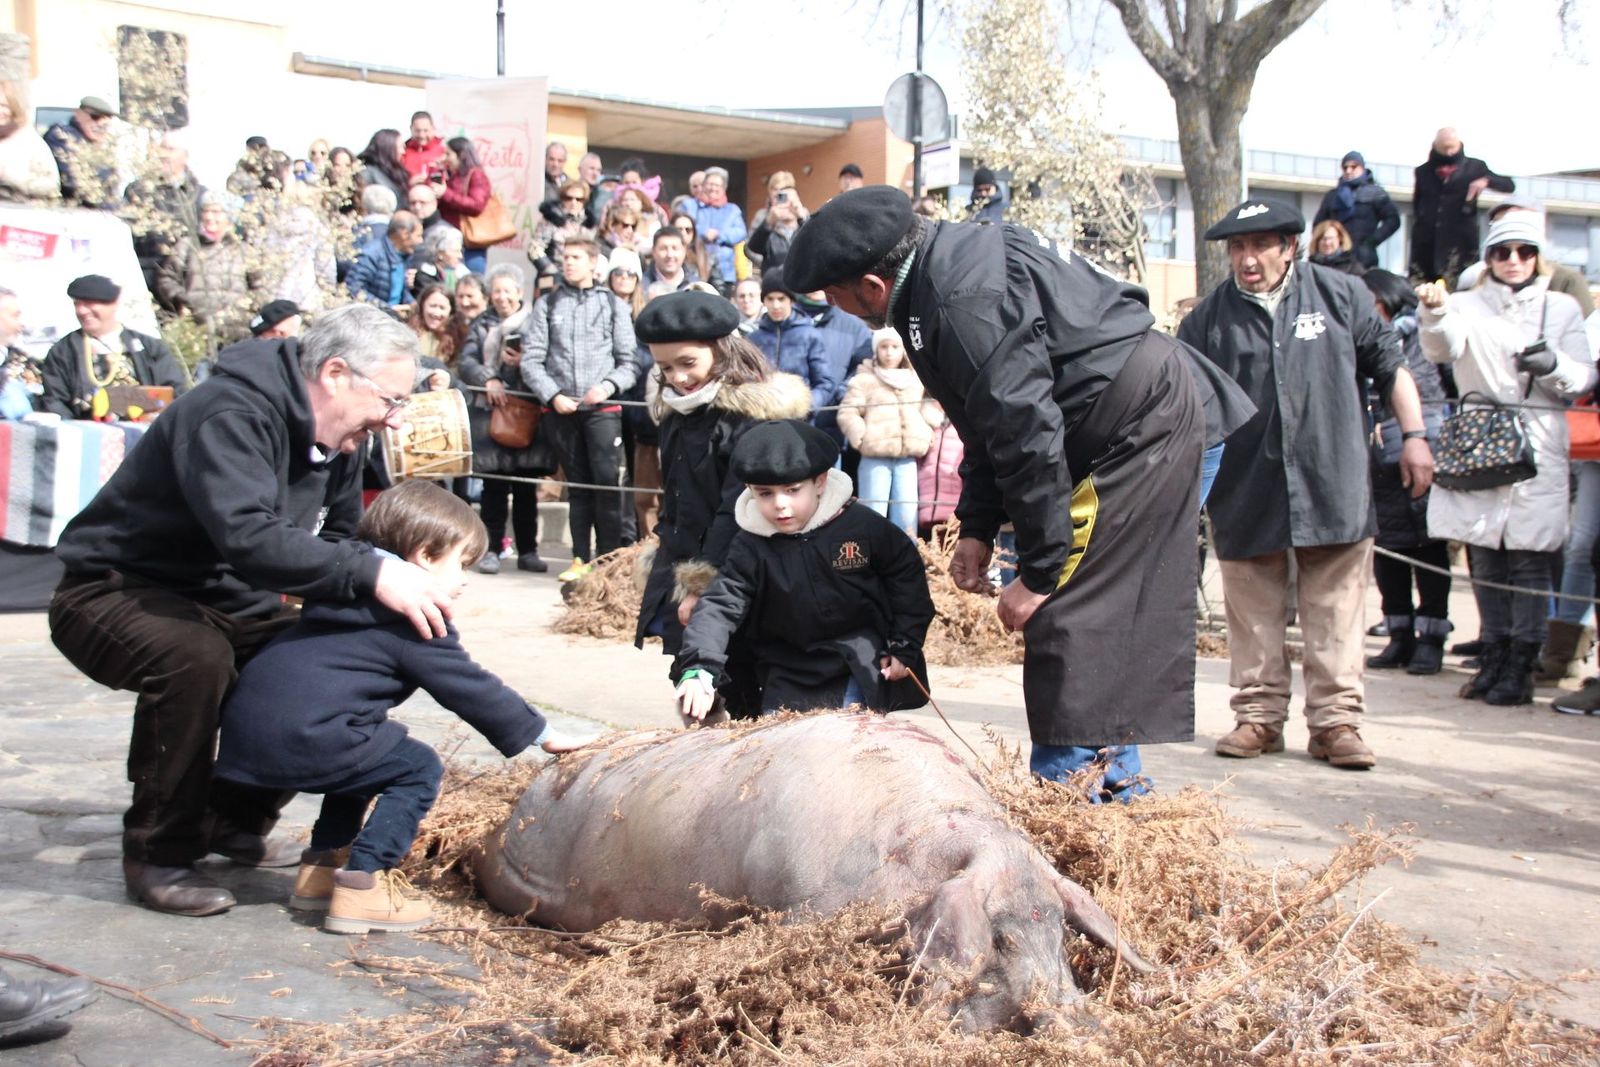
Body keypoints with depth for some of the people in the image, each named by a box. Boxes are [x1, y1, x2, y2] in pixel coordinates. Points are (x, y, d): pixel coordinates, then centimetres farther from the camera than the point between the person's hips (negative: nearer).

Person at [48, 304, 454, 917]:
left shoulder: (337, 436, 0)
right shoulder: (229, 416, -29)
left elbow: (337, 536, 9)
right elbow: (248, 537, -43)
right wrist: (371, 575, -46)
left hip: (223, 601, 9)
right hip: (112, 593, -8)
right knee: (196, 658, -36)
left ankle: (236, 822, 11)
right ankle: (158, 856, -15)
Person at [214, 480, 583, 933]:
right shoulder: (413, 621, -6)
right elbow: (471, 689, -2)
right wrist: (540, 732, 10)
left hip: (247, 726, 10)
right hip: (302, 739, -9)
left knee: (364, 757, 29)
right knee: (418, 769, 2)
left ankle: (321, 867, 29)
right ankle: (363, 886, -3)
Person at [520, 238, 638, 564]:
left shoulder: (614, 305, 9)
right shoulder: (546, 306, 11)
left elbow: (629, 362, 6)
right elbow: (531, 360, 4)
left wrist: (609, 385, -11)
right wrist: (553, 396, -7)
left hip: (602, 407, -1)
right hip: (560, 410, 2)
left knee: (607, 479, -14)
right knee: (577, 484, 6)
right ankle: (580, 559, 12)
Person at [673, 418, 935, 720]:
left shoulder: (861, 524, -13)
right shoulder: (750, 546, -11)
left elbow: (906, 574, -1)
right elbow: (719, 606, -18)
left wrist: (905, 648, -2)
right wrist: (698, 669, -34)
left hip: (862, 665, -2)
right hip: (789, 675, 2)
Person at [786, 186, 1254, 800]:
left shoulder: (968, 303, -26)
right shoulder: (938, 270, 7)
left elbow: (1027, 433, -26)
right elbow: (990, 421, 14)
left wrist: (1040, 570, -20)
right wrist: (977, 529, 10)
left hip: (1145, 421, -10)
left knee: (1070, 617, -11)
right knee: (1109, 619, 14)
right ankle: (1114, 781, 23)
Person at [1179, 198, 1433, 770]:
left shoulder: (1341, 295, 4)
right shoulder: (1208, 318, 4)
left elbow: (1388, 364, 10)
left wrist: (1414, 435, 4)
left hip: (1333, 487, -1)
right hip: (1245, 493, 1)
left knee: (1334, 612, 2)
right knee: (1253, 615, 6)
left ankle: (1336, 720, 10)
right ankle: (1259, 717, 17)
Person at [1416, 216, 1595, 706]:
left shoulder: (1562, 308, 12)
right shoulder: (1467, 305, 11)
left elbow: (1585, 378, 8)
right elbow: (1444, 348, -11)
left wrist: (1554, 366, -14)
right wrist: (1433, 313, -32)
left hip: (1537, 442, -1)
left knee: (1529, 555, -5)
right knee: (1484, 553, 3)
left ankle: (1521, 664, 0)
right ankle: (1494, 653, 14)